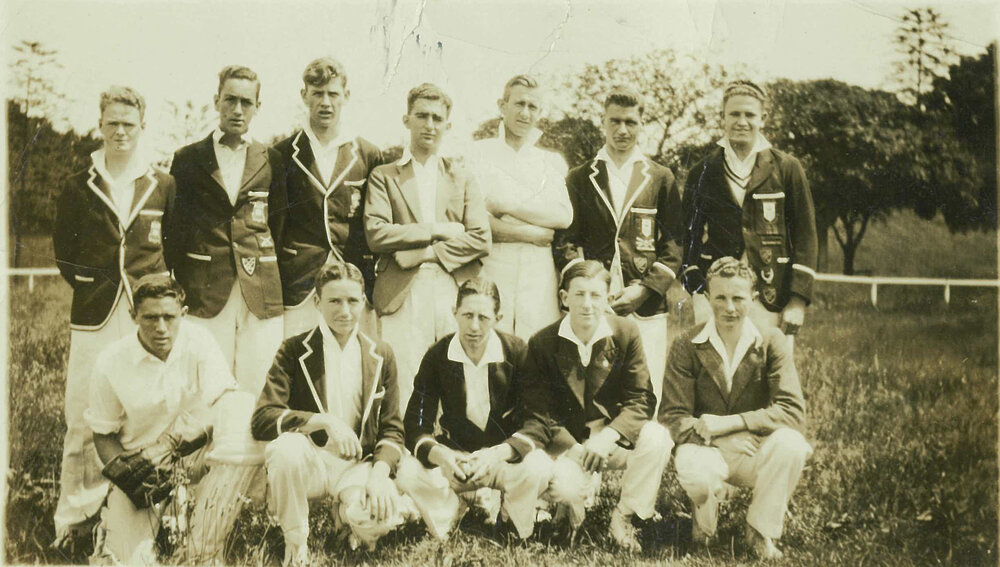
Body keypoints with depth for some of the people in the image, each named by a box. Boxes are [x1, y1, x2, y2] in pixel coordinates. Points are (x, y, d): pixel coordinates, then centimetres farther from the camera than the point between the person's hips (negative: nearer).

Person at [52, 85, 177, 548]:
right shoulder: (79, 188, 9)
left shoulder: (163, 186, 7)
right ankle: (75, 518, 9)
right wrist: (88, 285, 6)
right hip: (95, 317, 1)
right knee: (83, 418, -1)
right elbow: (63, 250, 15)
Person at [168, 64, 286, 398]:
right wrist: (181, 287, 5)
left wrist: (268, 276, 6)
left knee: (258, 389, -1)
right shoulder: (188, 159, 9)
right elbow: (174, 229, 10)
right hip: (205, 292, 0)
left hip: (261, 292, 1)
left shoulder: (271, 161, 10)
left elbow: (279, 224, 12)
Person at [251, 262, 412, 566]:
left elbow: (392, 429, 6)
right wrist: (324, 421, -26)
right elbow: (262, 419, -12)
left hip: (357, 464, 1)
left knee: (383, 517, -31)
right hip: (310, 460, -1)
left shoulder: (381, 355, 7)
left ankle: (348, 512, 9)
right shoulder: (294, 350, -2)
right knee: (286, 447, -37)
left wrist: (380, 473, -15)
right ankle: (295, 543, -10)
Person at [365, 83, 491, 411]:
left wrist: (425, 252, -4)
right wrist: (437, 229, -3)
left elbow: (481, 239, 6)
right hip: (403, 297, -2)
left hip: (455, 295, 2)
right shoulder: (384, 177, 14)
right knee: (402, 389, -10)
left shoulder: (463, 179, 20)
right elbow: (376, 235, -2)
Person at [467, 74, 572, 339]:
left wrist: (505, 204, -6)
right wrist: (534, 233, -6)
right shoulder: (478, 153, 8)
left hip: (539, 271, 2)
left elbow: (564, 215, 1)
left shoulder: (551, 161, 17)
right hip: (491, 268, -2)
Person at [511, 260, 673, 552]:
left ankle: (623, 516, -6)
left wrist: (607, 437, -24)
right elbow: (539, 413, -5)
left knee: (657, 437, -30)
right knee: (563, 487, -34)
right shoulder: (542, 343, -7)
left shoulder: (626, 333, -6)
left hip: (615, 437, 2)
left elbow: (641, 399, -9)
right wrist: (519, 442, -26)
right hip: (566, 442, -2)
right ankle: (572, 507, 9)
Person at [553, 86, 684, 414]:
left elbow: (675, 243, 7)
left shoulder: (661, 179, 13)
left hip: (647, 308, 0)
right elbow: (564, 241, 8)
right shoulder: (579, 179, 13)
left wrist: (644, 289, -6)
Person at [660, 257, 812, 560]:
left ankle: (762, 531, -6)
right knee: (691, 469, -36)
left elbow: (793, 411, -15)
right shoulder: (688, 346, -5)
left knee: (790, 443, -32)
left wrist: (729, 423, -24)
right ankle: (706, 520, 3)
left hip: (758, 450, 1)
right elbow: (673, 416, -8)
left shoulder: (772, 342, -5)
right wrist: (707, 432, -28)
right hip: (709, 450, -1)